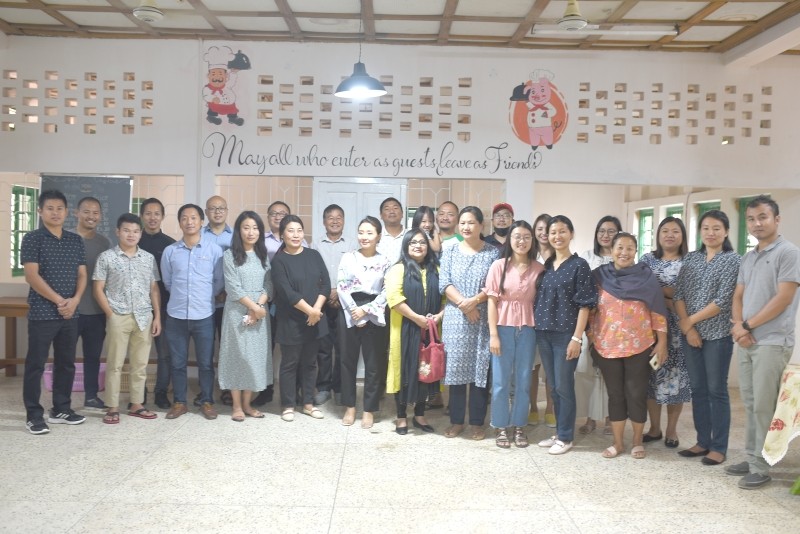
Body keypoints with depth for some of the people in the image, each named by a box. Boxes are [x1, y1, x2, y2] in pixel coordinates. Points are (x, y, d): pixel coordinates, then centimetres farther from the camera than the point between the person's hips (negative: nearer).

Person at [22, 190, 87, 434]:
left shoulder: (76, 240, 10)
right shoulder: (32, 239, -5)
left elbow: (82, 274, 9)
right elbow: (32, 276, -12)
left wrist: (74, 300, -9)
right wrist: (59, 301, -15)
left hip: (71, 313, 5)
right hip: (42, 313, -5)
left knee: (66, 363, 12)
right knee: (36, 364, 1)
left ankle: (61, 409, 23)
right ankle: (33, 415, 9)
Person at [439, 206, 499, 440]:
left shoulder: (493, 252, 2)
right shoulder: (450, 251, 8)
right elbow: (444, 283, -1)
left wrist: (475, 301, -17)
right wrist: (463, 304, -13)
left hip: (484, 319, -1)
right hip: (456, 318, 1)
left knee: (481, 369, 2)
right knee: (455, 368, 5)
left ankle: (477, 422, 13)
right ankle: (456, 420, 16)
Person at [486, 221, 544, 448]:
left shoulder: (539, 269, 1)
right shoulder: (499, 266, -4)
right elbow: (492, 301, -4)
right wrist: (493, 334, -9)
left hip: (528, 329, 2)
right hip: (503, 328, -1)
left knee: (523, 380, 9)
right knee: (501, 381, 5)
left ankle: (519, 426, 22)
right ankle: (501, 427, 18)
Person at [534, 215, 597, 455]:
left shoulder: (579, 265, -6)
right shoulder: (546, 265, 11)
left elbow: (585, 304, -10)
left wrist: (577, 338, -15)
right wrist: (536, 327, 7)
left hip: (566, 334, -6)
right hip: (544, 334, 6)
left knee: (564, 386, 0)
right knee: (553, 386, 12)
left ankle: (565, 437, 11)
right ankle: (559, 432, 23)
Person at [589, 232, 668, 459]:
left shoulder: (646, 277, -1)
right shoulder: (600, 276, 3)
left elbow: (657, 311, -1)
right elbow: (591, 311, 7)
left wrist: (661, 342, -5)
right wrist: (591, 340, 5)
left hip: (639, 346, -1)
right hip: (607, 346, 2)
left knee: (636, 393, 5)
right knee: (615, 393, 9)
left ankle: (637, 442, 20)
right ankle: (618, 442, 19)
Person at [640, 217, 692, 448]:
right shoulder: (647, 259, 9)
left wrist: (658, 289, -11)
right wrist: (668, 300, -12)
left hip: (678, 327, -1)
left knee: (676, 374, 1)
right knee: (652, 373, 3)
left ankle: (671, 429, 13)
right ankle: (654, 428, 15)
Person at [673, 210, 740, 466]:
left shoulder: (733, 260, -4)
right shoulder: (691, 258, 10)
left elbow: (723, 301, -13)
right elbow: (678, 294, 4)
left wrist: (690, 321, -10)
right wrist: (686, 327, -7)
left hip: (717, 334, -4)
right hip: (689, 334, 5)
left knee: (717, 390, 1)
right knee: (698, 389, 10)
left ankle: (719, 448, 10)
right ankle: (703, 442, 21)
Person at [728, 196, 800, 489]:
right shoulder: (747, 258, 15)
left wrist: (748, 326, -10)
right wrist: (737, 326, -5)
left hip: (772, 342, -7)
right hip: (746, 341, 7)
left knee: (764, 407, -4)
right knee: (750, 405, 11)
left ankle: (761, 468, 4)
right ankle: (751, 459, 20)